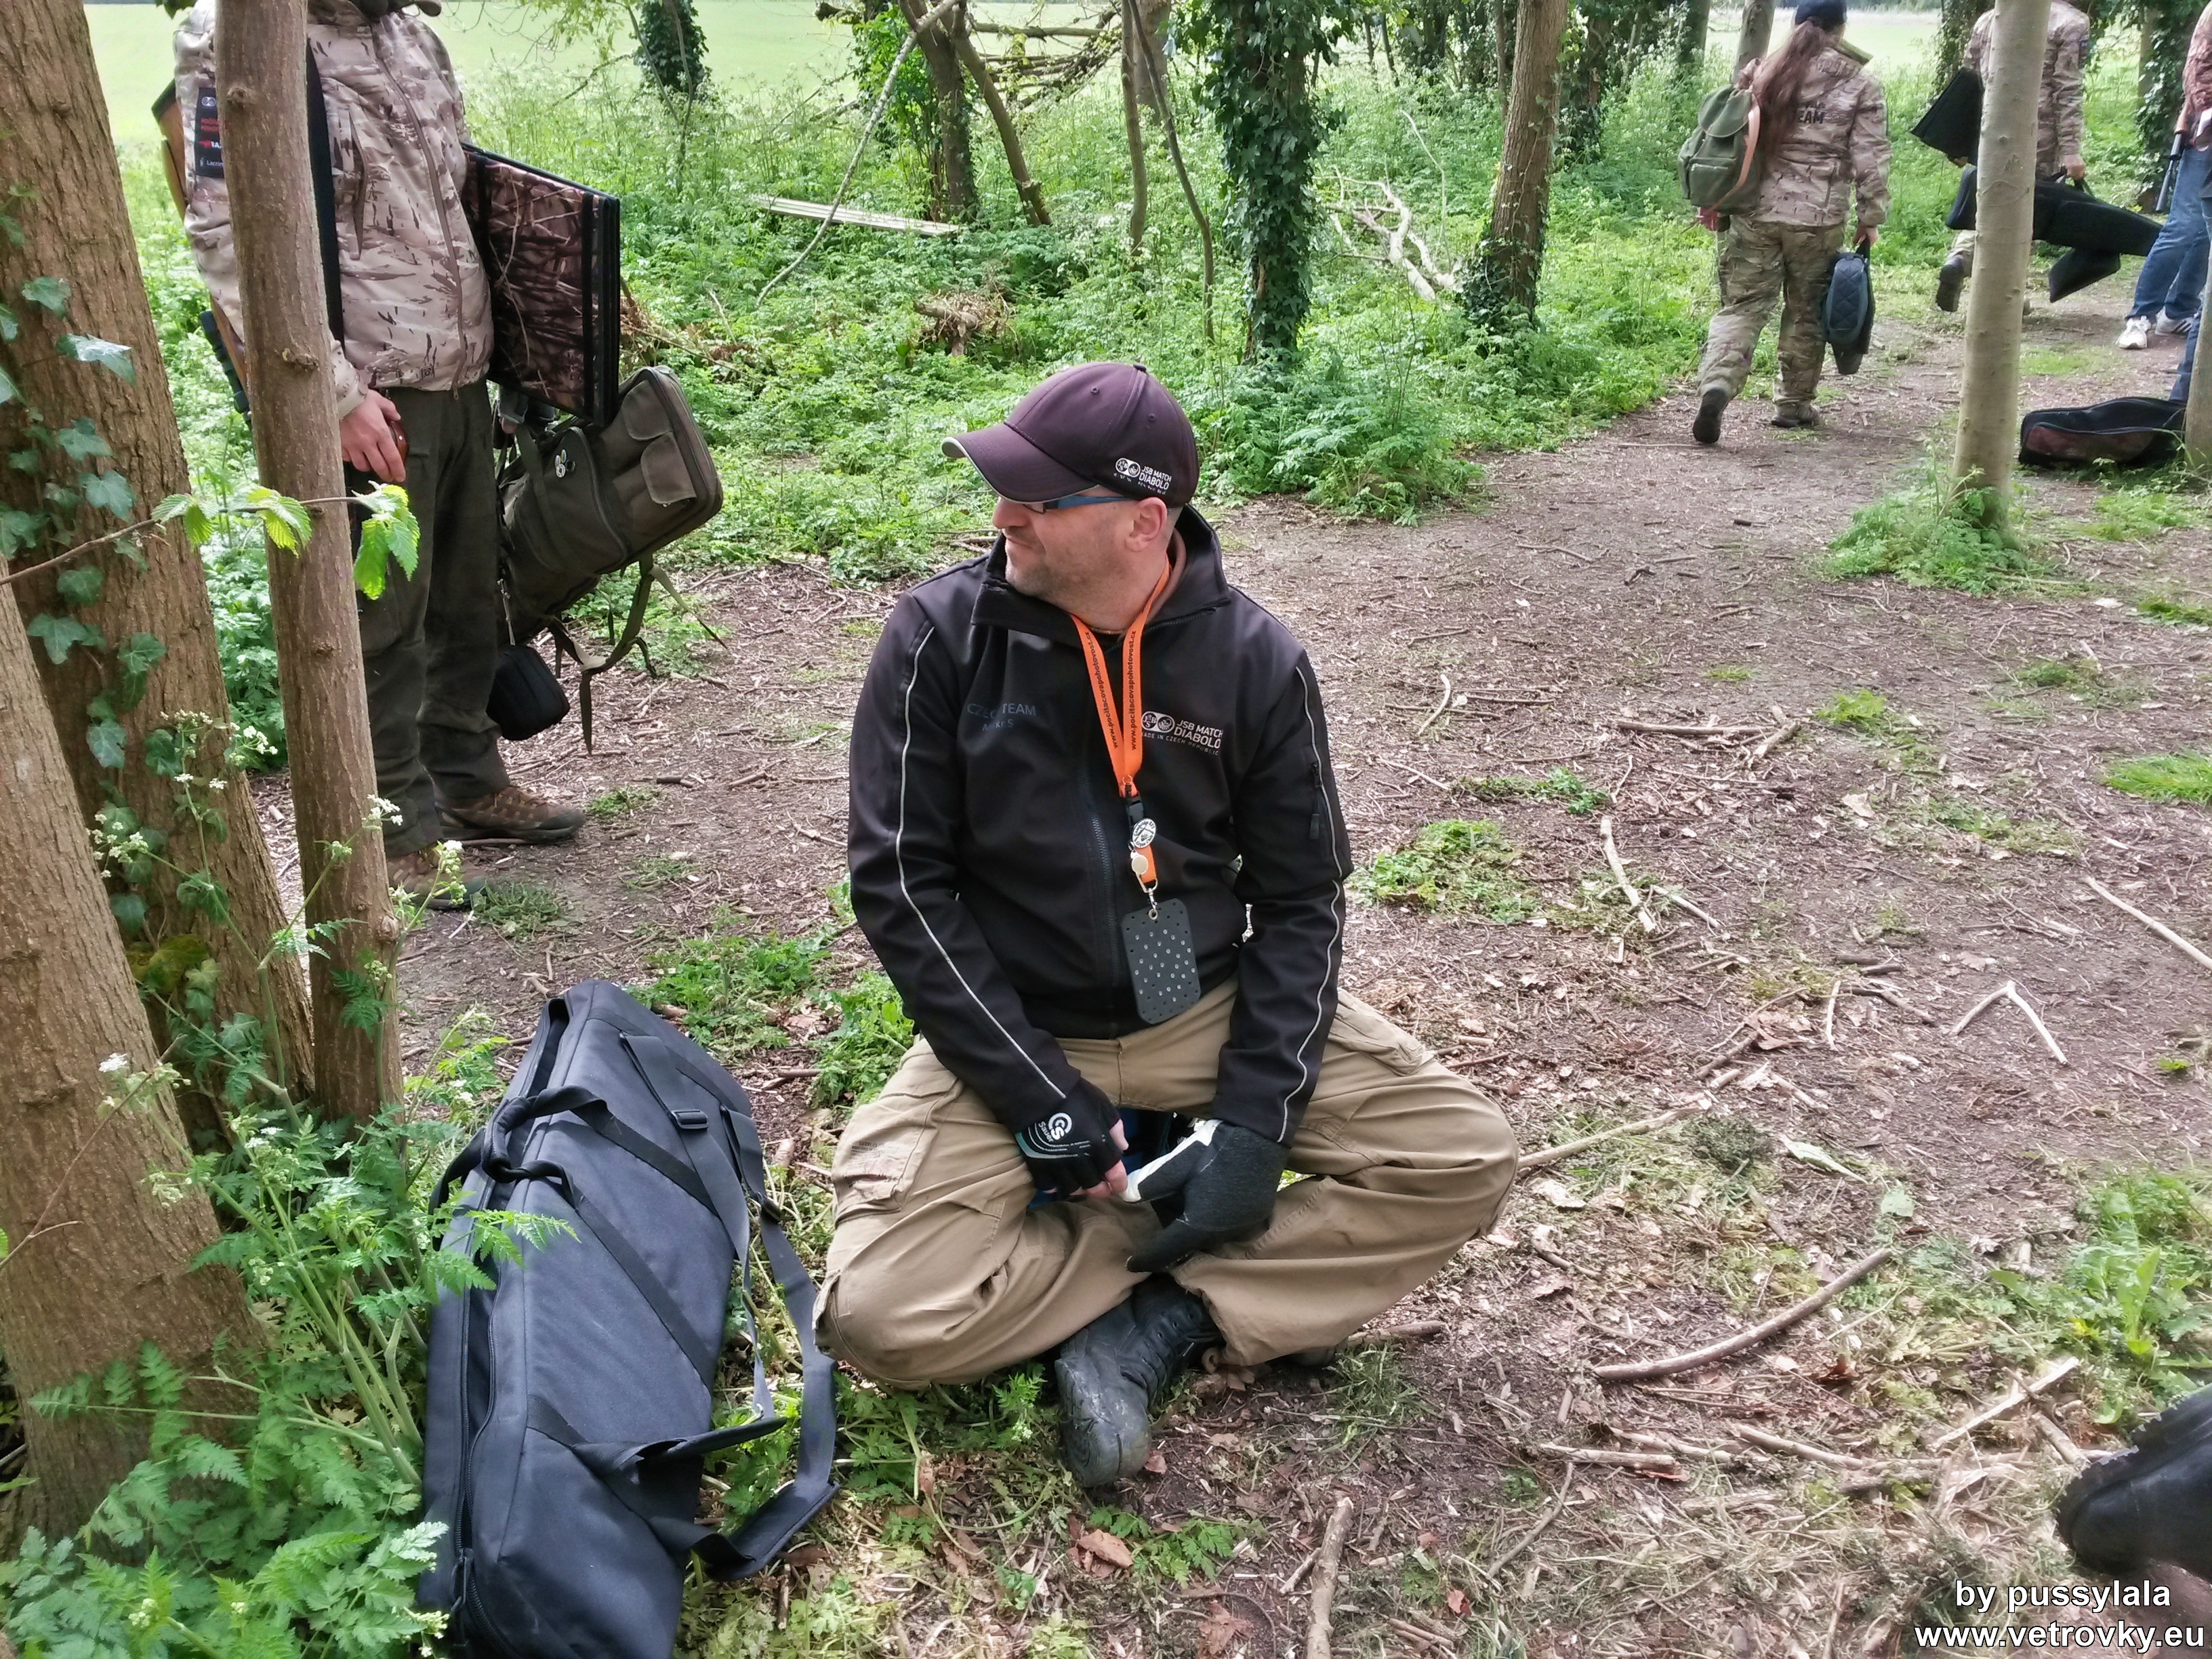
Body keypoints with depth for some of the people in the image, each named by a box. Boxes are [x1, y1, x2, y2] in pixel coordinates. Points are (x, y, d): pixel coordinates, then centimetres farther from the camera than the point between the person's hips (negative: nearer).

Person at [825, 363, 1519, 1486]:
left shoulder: (1254, 660, -7)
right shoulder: (943, 634, -11)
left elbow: (1300, 902, -3)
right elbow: (901, 884, -11)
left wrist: (1254, 1121, -15)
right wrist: (1044, 1103, -17)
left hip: (1211, 1012, 2)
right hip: (1010, 1032, -1)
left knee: (1465, 1160, -13)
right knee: (883, 1315, -22)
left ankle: (1143, 1327, -11)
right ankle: (1234, 1290, -6)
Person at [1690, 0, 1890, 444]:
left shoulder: (1760, 72, 5)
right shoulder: (1859, 85, -1)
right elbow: (1871, 159, -2)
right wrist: (1872, 217, 6)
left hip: (1755, 211, 1)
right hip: (1819, 219, -1)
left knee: (1742, 305, 2)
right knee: (1806, 311, 14)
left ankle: (1715, 384, -22)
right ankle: (1794, 404, 22)